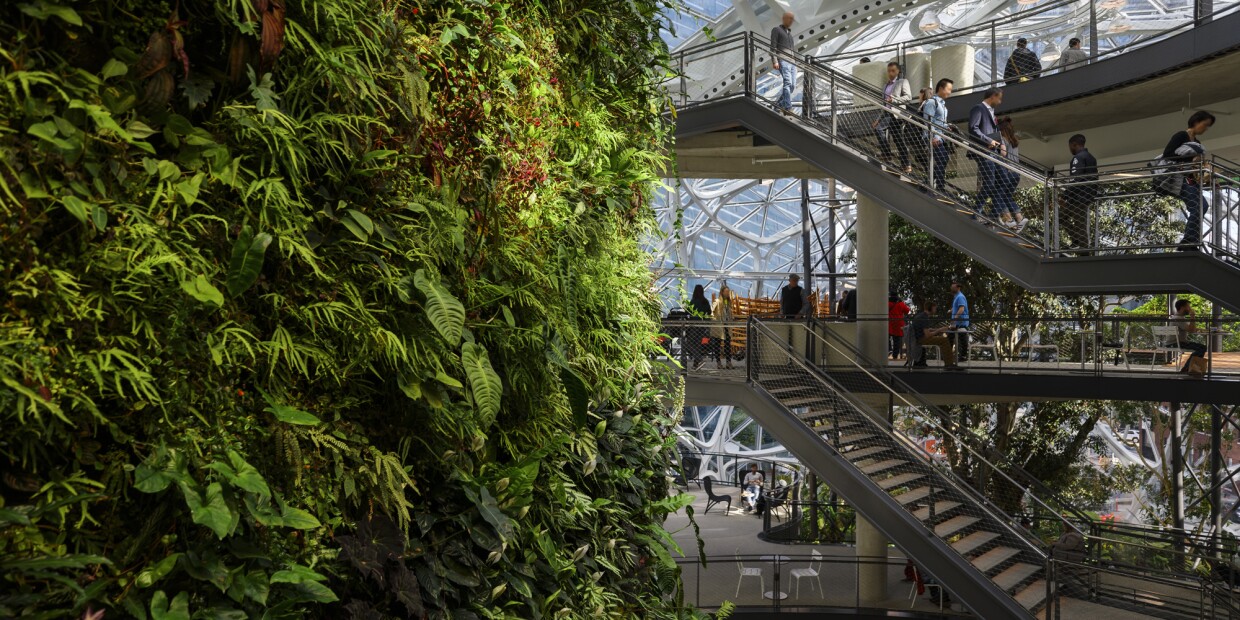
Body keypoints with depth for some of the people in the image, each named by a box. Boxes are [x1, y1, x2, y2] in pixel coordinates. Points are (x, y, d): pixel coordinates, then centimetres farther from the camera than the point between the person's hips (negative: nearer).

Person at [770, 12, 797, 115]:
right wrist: (774, 61, -14)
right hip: (782, 60, -7)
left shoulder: (790, 33, 29)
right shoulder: (776, 30, 8)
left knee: (792, 85, -2)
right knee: (787, 82, -21)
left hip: (792, 61, 7)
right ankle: (788, 108, -27)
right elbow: (773, 47, -2)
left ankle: (779, 104, 10)